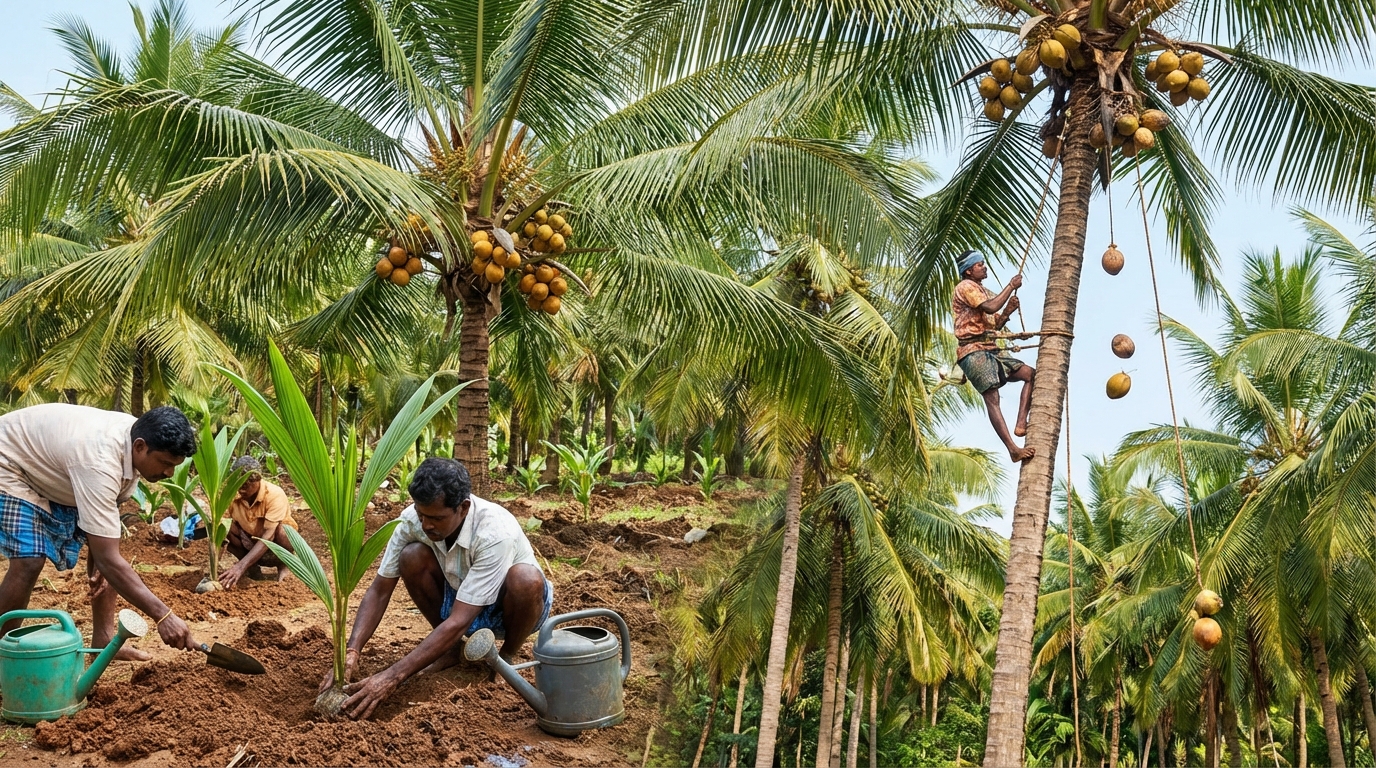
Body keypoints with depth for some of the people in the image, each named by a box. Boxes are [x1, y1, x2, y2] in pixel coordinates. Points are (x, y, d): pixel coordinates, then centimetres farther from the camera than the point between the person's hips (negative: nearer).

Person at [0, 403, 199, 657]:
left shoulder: (133, 437, -17)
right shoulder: (99, 463, -42)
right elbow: (108, 559, -41)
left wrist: (98, 561, -11)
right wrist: (163, 616, -42)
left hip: (55, 465, 8)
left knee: (108, 543, 0)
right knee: (29, 559, -23)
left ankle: (104, 639, 8)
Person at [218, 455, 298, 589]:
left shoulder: (275, 495, -30)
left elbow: (268, 536, -37)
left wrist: (241, 566, -47)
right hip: (252, 544, 4)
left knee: (283, 531, -37)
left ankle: (283, 564, -5)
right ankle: (253, 568, -5)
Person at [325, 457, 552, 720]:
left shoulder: (495, 532, -37)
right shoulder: (413, 520, -22)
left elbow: (458, 622, -39)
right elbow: (379, 590, -16)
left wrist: (392, 676, -43)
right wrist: (351, 653, -32)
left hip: (512, 606, -4)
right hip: (458, 599, 4)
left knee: (525, 579, -39)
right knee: (411, 557, -24)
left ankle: (507, 657, -7)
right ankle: (453, 648, -2)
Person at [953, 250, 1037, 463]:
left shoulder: (983, 291, 24)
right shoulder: (966, 287, -4)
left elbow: (995, 324, 21)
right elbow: (990, 308, -19)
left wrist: (1008, 311, 2)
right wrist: (1011, 286, -7)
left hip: (991, 349, 9)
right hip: (973, 351, -9)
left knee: (1031, 374, -2)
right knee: (992, 398, -17)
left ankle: (1021, 424, -9)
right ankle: (1013, 449, -25)